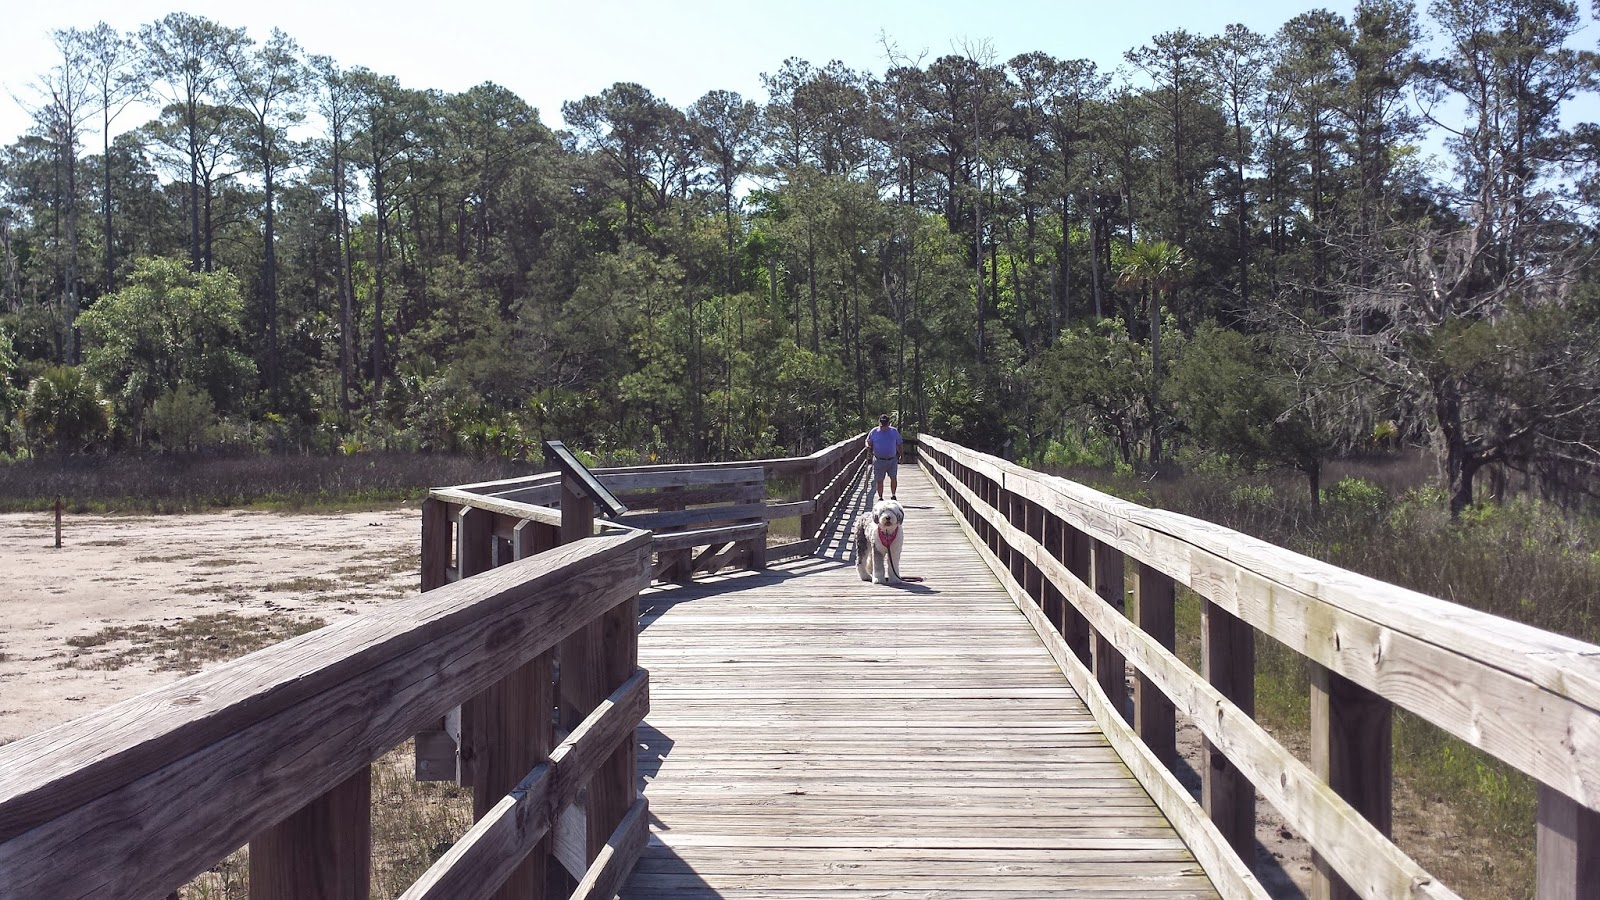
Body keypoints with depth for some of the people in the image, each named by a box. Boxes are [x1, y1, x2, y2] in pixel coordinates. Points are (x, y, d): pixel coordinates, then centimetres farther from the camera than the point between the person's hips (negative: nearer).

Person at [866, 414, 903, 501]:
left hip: (892, 460, 0)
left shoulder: (894, 431, 5)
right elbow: (868, 441, 9)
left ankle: (893, 495, 8)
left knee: (893, 477, -8)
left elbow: (899, 445, 12)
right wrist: (868, 446, -14)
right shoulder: (874, 432, 2)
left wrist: (901, 456, 7)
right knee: (879, 480, 2)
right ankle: (880, 497, 16)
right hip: (879, 460, 0)